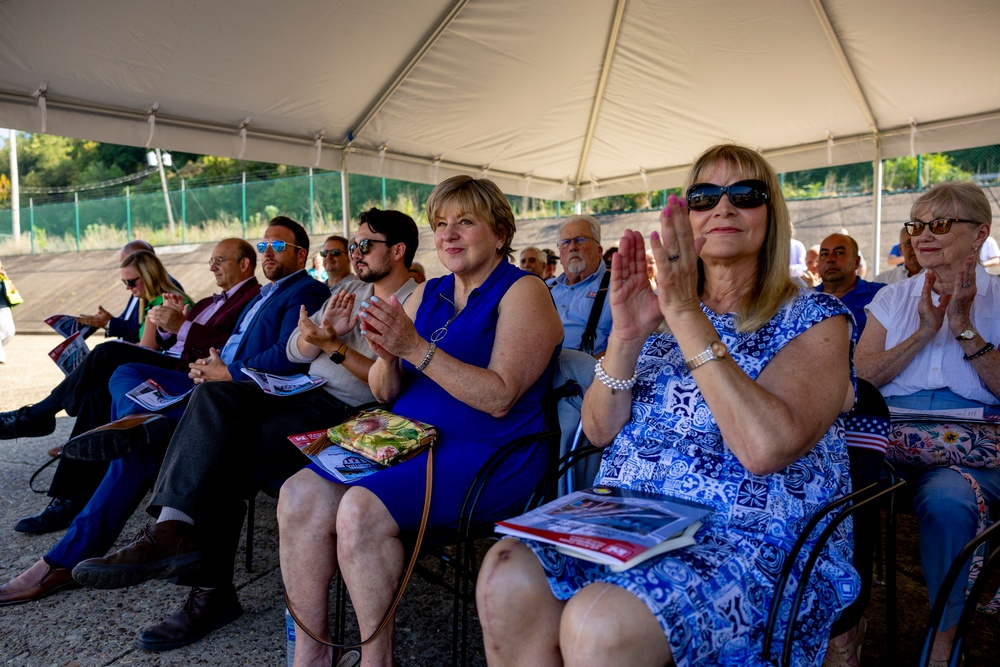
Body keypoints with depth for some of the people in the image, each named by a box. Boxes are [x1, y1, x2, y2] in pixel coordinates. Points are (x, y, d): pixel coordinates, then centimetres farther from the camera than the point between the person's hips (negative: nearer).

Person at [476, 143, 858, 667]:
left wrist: (687, 315, -21)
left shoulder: (814, 318, -2)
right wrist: (625, 335, -13)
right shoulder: (662, 313, 11)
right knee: (507, 578, -24)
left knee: (600, 624, -31)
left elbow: (766, 448, -21)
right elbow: (600, 430, 4)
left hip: (752, 540, -3)